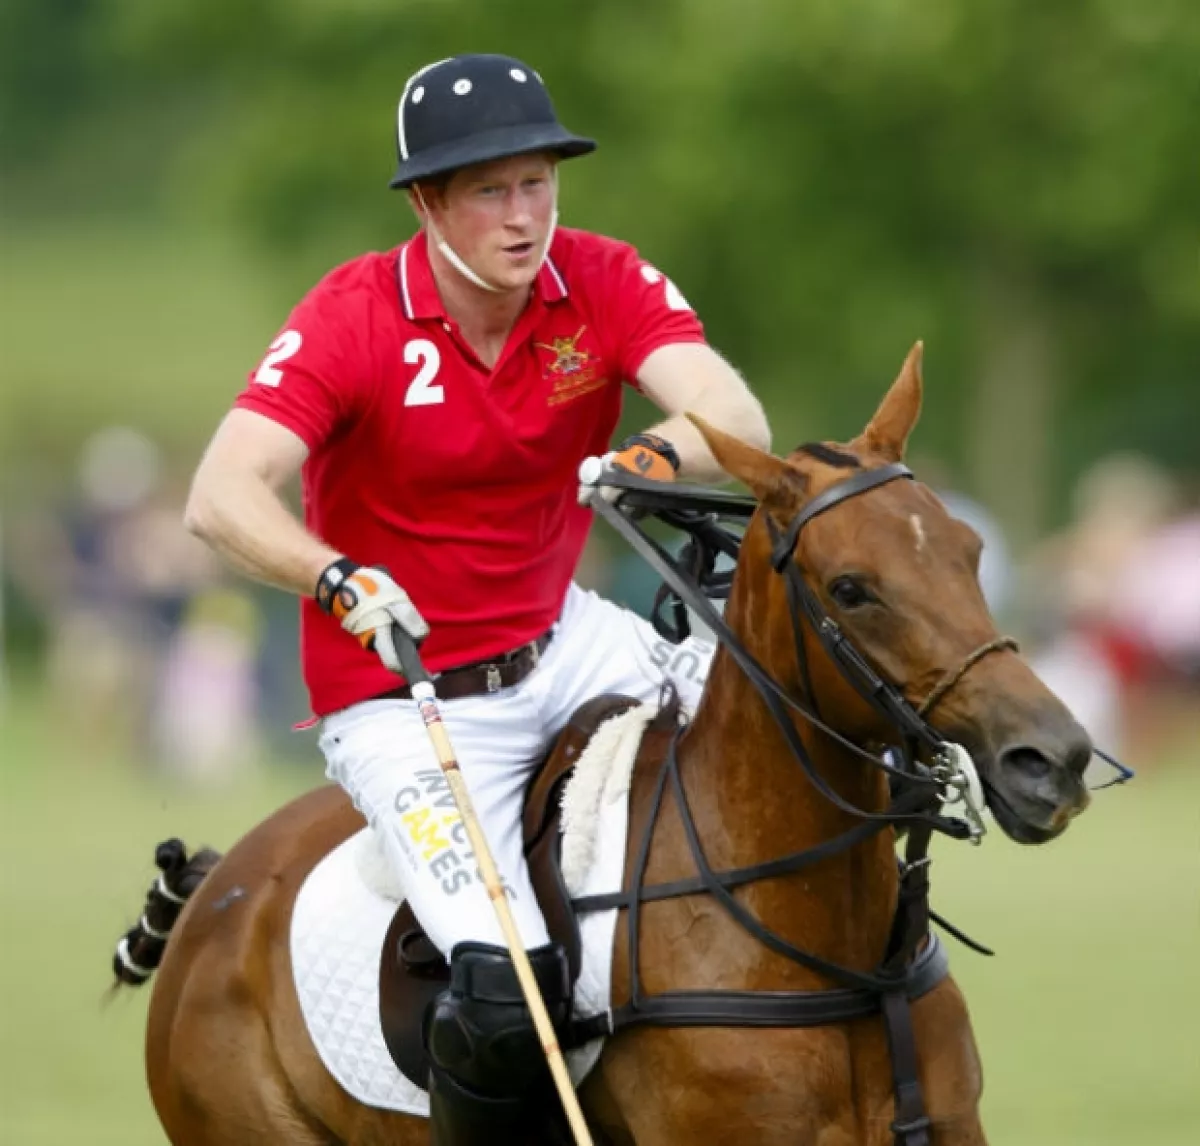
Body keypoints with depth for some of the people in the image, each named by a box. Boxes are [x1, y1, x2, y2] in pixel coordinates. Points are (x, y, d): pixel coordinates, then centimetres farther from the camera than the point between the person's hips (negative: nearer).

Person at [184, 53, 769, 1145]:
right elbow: (220, 497, -29)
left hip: (559, 638, 5)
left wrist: (653, 458, -45)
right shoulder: (353, 318, -18)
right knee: (506, 989, -23)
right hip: (401, 697, -5)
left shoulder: (605, 284, -8)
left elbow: (738, 420, -23)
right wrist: (342, 584, -46)